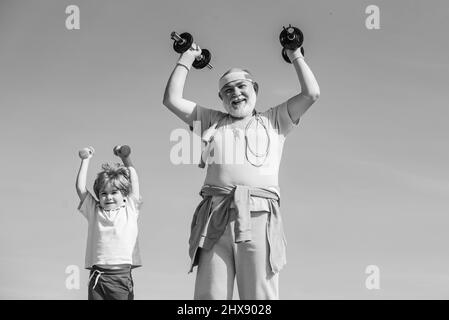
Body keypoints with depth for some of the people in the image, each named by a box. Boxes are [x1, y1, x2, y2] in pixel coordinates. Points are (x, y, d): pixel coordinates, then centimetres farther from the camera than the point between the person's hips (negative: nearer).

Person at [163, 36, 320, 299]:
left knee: (260, 299, -8)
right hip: (215, 217, 1)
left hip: (259, 218, -1)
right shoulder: (212, 121, 26)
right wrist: (187, 59, 27)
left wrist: (296, 56, 20)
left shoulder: (273, 121, 22)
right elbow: (173, 99, 23)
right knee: (209, 296, -7)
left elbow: (311, 94, 14)